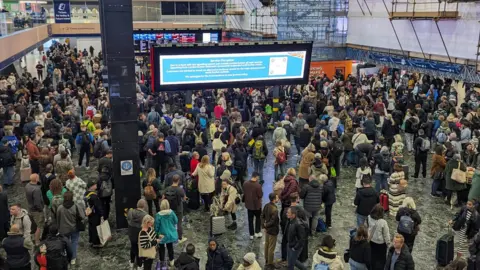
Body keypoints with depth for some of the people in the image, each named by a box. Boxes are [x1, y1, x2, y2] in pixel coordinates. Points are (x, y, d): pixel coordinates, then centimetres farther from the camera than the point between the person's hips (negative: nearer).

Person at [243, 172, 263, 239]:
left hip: (248, 204, 4)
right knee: (258, 218, 19)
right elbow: (260, 195, -17)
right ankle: (257, 232, 20)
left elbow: (244, 193, 4)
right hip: (257, 205, -4)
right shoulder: (258, 185, -25)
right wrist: (261, 192, 1)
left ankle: (251, 234, 20)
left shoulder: (245, 184, -8)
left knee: (250, 220, 13)